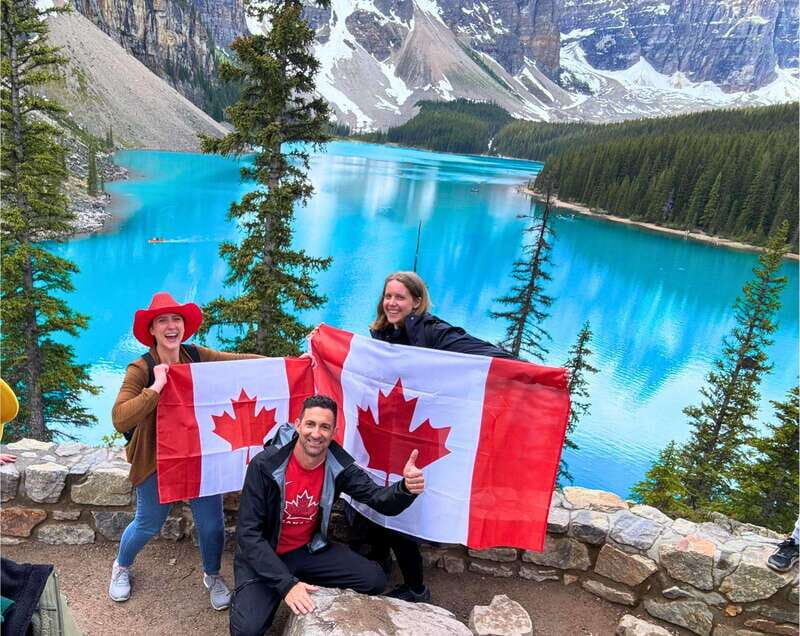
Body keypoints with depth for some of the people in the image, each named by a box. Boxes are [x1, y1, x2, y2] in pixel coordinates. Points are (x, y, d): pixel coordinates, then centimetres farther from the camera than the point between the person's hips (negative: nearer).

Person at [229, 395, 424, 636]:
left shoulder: (339, 465, -13)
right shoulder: (265, 465, -24)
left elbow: (381, 501, -20)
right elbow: (248, 533, -23)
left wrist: (406, 488, -45)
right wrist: (286, 583, -32)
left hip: (309, 550, 4)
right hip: (264, 555, -4)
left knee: (374, 580, -8)